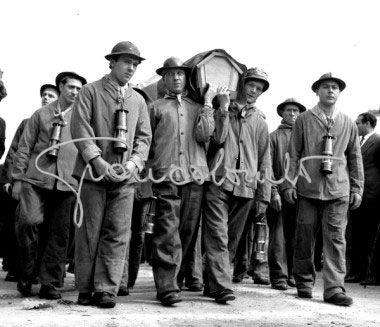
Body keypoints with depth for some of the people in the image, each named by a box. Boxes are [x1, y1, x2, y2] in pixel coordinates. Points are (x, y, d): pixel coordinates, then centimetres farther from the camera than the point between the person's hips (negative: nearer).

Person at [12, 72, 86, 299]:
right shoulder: (41, 115, 13)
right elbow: (24, 148, 11)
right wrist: (18, 178, 4)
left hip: (67, 183, 1)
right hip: (36, 178, -1)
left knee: (60, 234, 0)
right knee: (27, 221, -16)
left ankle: (51, 284, 9)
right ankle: (26, 274, 5)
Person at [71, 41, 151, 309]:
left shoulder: (138, 100, 17)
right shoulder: (91, 91, 5)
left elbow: (144, 136, 12)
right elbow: (80, 128, -4)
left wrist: (134, 162, -6)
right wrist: (98, 162, -15)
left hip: (125, 176, 3)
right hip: (94, 173, -3)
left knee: (118, 234, -2)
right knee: (90, 233, 1)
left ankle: (106, 290, 3)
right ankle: (86, 290, 10)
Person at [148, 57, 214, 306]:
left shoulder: (198, 108, 19)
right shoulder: (156, 107, 15)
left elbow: (204, 135, 1)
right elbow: (146, 142, 11)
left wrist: (208, 105, 1)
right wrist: (149, 168, 0)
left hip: (195, 176, 3)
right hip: (166, 175, -2)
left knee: (188, 231, 4)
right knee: (168, 231, -11)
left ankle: (177, 279, 15)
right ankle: (167, 287, -13)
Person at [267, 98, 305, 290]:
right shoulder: (274, 137, 7)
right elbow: (268, 167, 2)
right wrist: (273, 191, -8)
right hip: (280, 193, -2)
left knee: (296, 237, 4)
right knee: (278, 237, -1)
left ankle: (293, 274, 14)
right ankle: (279, 277, 4)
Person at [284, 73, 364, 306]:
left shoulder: (348, 124, 12)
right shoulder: (303, 120, 6)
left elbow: (355, 158, 14)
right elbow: (293, 154, 4)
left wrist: (357, 188, 9)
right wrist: (290, 183, -3)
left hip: (338, 190, 1)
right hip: (308, 188, -1)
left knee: (336, 238, -4)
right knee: (305, 236, 4)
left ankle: (334, 288, -2)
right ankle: (304, 282, 18)